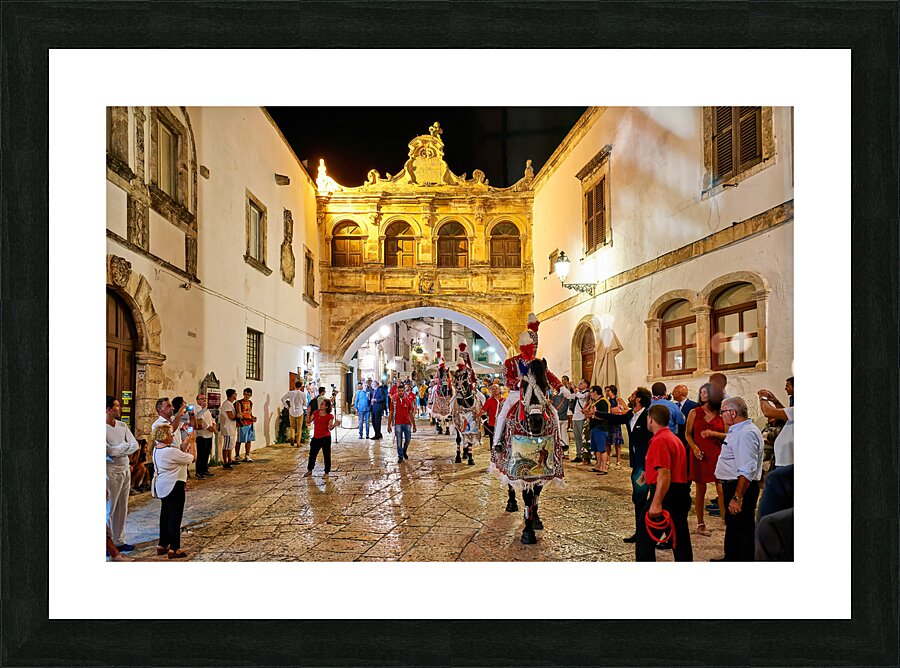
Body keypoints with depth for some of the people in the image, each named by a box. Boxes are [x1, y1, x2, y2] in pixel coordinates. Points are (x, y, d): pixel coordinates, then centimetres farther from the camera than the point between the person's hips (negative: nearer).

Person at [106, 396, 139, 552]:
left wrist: (119, 450, -13)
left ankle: (119, 541, 23)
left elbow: (135, 445, 1)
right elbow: (109, 450, -20)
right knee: (109, 509, 3)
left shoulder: (122, 426, 7)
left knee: (122, 509, 13)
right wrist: (126, 445, -6)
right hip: (111, 472, -6)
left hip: (125, 470, 6)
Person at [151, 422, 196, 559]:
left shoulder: (156, 449, 5)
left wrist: (186, 444, 10)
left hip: (161, 486, 10)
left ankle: (162, 545, 30)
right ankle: (174, 549, 4)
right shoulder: (171, 451, -24)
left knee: (165, 514, 19)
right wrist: (192, 443, -4)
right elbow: (192, 457, -15)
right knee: (175, 516, -1)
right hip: (174, 486, -10)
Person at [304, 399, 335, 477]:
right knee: (312, 454, 15)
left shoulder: (330, 416, -8)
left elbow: (330, 428, -9)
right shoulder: (316, 413, 3)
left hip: (325, 438, -4)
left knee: (326, 455, 5)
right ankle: (309, 470, 33)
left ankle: (327, 472, 19)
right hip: (316, 438, 4)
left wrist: (334, 425, -29)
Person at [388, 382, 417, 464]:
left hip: (407, 423, 2)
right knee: (399, 441, 0)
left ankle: (404, 451, 34)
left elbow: (411, 413, 8)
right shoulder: (394, 401, 0)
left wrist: (414, 424, 6)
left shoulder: (408, 400, 3)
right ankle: (400, 457, 11)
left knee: (408, 439, 7)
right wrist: (389, 425, -1)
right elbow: (391, 413, 3)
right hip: (398, 424, -2)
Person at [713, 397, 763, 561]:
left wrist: (737, 498, -29)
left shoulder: (745, 434, -23)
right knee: (732, 525, 23)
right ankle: (731, 559, 39)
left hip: (741, 487, -11)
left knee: (743, 530, -2)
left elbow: (747, 471, -29)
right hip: (732, 485, 11)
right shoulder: (738, 430, 13)